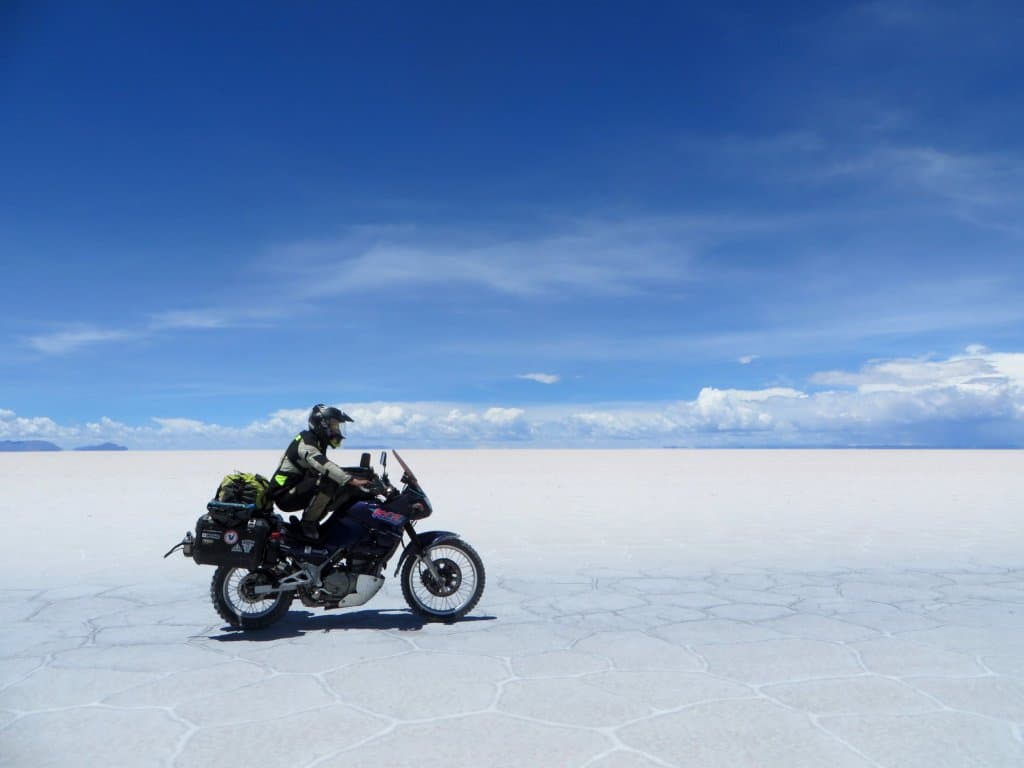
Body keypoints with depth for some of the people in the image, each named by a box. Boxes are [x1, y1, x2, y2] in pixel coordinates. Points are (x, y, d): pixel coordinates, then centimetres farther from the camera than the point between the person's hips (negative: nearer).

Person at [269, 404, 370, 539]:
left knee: (341, 490, 6)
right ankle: (309, 524, -19)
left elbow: (331, 468, 18)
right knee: (327, 482, -30)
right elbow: (323, 466, -34)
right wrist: (351, 480, -41)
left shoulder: (317, 442, 13)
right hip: (284, 494, -10)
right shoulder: (305, 442, -17)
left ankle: (310, 522, 7)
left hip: (295, 490, 10)